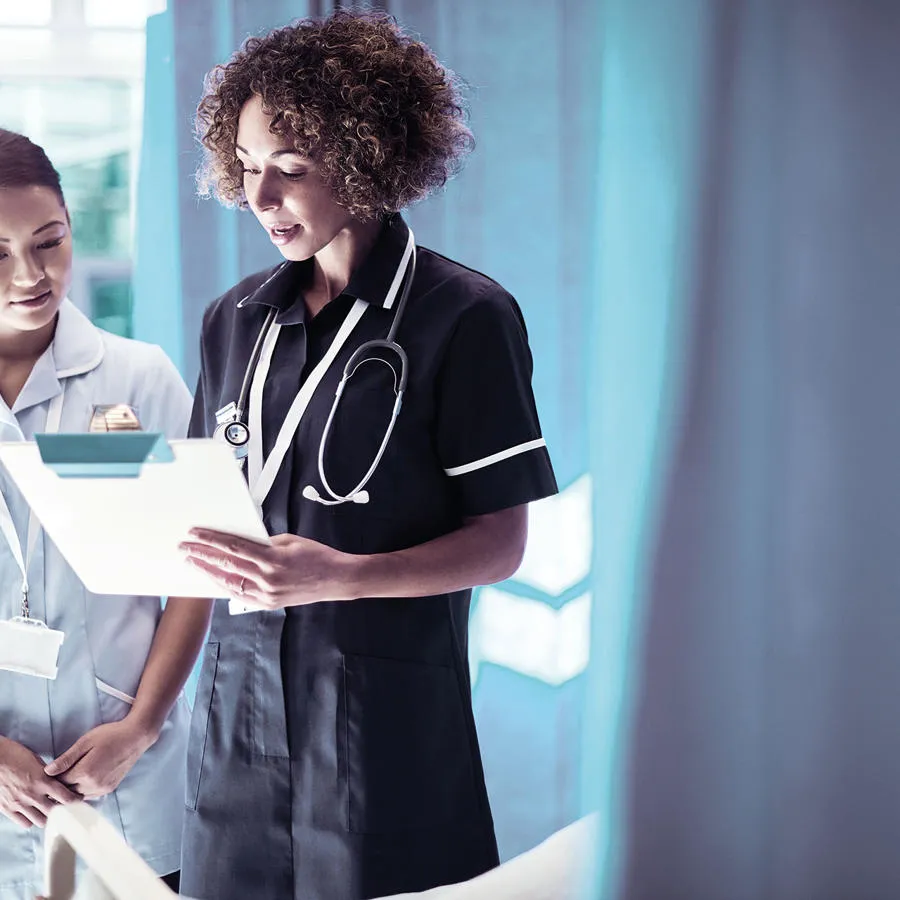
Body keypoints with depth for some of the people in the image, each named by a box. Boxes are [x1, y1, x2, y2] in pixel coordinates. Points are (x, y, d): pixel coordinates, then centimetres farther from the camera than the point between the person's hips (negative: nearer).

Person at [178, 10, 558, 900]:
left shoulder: (464, 317, -5)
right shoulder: (237, 319, 12)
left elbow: (500, 542, -8)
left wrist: (340, 576, -23)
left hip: (387, 714, -4)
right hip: (239, 701, 5)